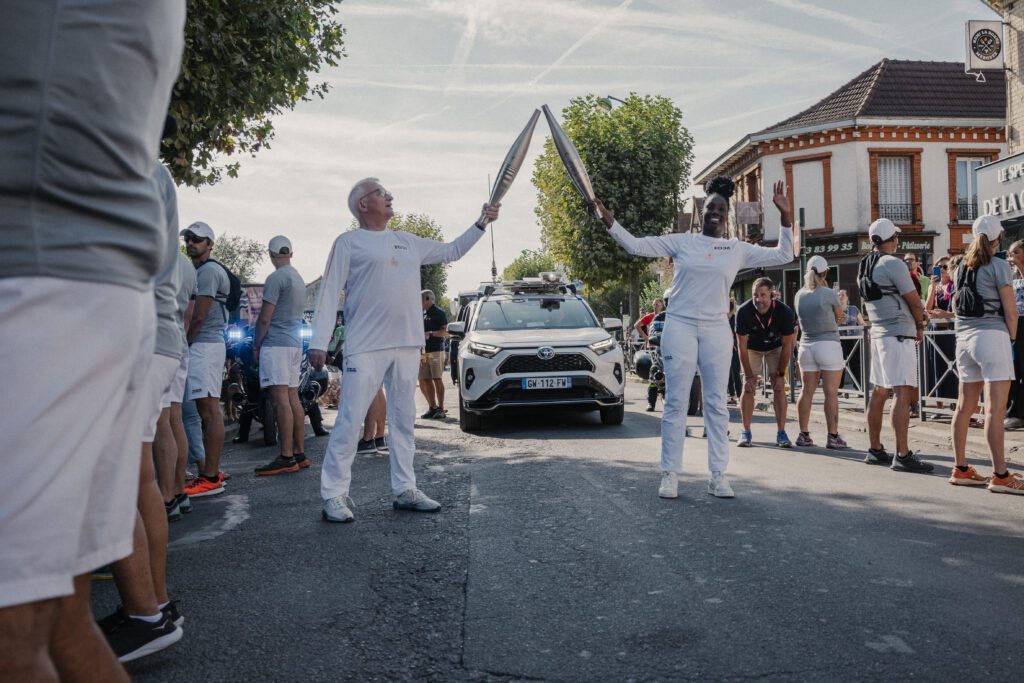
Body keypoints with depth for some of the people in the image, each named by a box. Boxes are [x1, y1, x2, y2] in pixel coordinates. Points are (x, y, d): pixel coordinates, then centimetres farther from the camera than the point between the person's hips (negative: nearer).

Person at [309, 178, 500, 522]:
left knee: (404, 420, 10)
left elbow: (452, 251, 27)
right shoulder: (348, 242, 0)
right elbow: (329, 294, -5)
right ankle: (334, 494, 1)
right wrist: (319, 342, -12)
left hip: (407, 346, 6)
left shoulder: (408, 242, 17)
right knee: (350, 421, -7)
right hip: (365, 347, -6)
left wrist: (481, 223, 20)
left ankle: (404, 490, 19)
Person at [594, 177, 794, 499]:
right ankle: (670, 474, 6)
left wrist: (786, 216, 1)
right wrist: (608, 220, -8)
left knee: (717, 404, 4)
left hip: (716, 331, 2)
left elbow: (783, 256, 11)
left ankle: (718, 476, 11)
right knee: (676, 403, 0)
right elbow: (635, 245, 2)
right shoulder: (681, 242, 4)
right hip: (679, 327, -2)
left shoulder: (738, 249, 9)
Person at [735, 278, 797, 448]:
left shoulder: (785, 312, -30)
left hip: (775, 347, 0)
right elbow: (742, 347, -23)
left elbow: (786, 346, -18)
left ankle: (781, 433, -6)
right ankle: (745, 432, -3)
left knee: (779, 387, -10)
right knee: (748, 387, -9)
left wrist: (781, 374, -18)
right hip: (752, 347, 0)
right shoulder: (743, 312, -32)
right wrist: (749, 376, -23)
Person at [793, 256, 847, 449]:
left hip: (806, 346, 5)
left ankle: (804, 434, 11)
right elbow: (840, 315, 6)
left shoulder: (799, 295, 5)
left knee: (806, 392, 9)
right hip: (828, 345, -5)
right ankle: (832, 436, 0)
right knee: (831, 393, -1)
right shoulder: (829, 294, -9)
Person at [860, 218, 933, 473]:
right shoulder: (893, 264, -13)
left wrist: (919, 313, 9)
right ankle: (902, 455, -12)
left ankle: (875, 450, 17)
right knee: (903, 393, -10)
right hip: (899, 334, -9)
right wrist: (920, 327, 9)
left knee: (879, 392, 11)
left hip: (878, 333, 9)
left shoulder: (865, 267, 13)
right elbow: (914, 300, -7)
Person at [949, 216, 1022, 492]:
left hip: (964, 338, 7)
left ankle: (961, 469, 15)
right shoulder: (999, 266, -5)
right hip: (991, 335, -7)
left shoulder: (961, 268, 14)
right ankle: (1000, 476, -8)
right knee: (995, 409, -8)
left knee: (965, 406, 10)